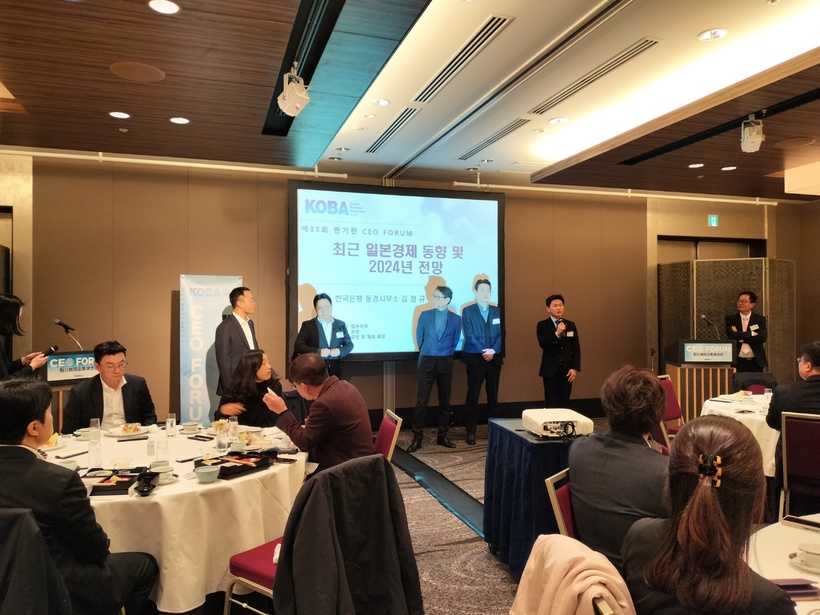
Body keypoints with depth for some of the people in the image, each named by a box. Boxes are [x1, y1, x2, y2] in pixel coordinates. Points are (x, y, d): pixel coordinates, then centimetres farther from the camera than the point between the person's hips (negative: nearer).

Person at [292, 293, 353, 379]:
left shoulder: (341, 324, 10)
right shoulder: (308, 325, 2)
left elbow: (349, 344, 13)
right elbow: (298, 346, -6)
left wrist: (340, 351, -10)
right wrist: (318, 352, -19)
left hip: (335, 369, 3)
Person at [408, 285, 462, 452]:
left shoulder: (456, 319, 3)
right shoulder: (425, 315, 3)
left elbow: (455, 341, 11)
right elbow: (419, 337, 11)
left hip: (445, 363, 1)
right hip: (427, 362, -1)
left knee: (445, 401, 8)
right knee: (421, 401, -3)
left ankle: (442, 436, 19)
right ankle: (417, 438, 2)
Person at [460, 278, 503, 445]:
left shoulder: (497, 311, 11)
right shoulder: (468, 311, 0)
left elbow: (500, 334, 5)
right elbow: (469, 335, -8)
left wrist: (493, 351, -10)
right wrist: (483, 351, -16)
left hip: (494, 358, 3)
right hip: (475, 358, -3)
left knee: (493, 395, 9)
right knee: (473, 396, -1)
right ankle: (471, 432, 5)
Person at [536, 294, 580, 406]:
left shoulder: (571, 325, 10)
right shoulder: (542, 325, 0)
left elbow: (576, 349, 7)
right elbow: (543, 345, -14)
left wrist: (575, 368, -3)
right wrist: (557, 333, -25)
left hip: (567, 370, 3)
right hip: (550, 370, -3)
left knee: (564, 404, 3)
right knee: (551, 405, -2)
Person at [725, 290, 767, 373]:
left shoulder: (760, 319, 6)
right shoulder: (731, 319, 5)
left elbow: (762, 338, -8)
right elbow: (731, 335, -11)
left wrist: (740, 336, -10)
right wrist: (751, 333, -10)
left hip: (756, 362, 1)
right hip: (738, 361, -1)